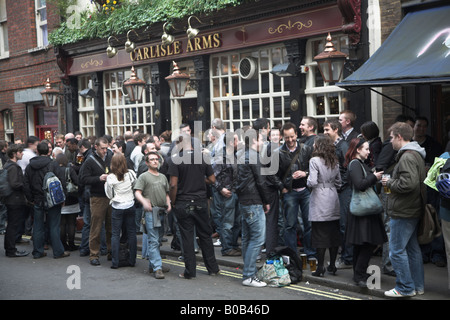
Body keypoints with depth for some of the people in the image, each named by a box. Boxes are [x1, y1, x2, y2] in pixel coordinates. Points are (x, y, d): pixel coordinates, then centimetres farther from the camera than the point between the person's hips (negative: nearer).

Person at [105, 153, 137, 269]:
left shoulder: (111, 177, -11)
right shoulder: (131, 174, -5)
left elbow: (109, 195, -2)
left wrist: (106, 185, 12)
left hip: (117, 208, -2)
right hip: (130, 206, 2)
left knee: (115, 234, 4)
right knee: (131, 233, 9)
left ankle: (115, 262, 3)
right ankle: (132, 260, 13)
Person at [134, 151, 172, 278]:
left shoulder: (163, 177, 20)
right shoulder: (143, 176, 1)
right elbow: (137, 193, -8)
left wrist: (168, 204, 9)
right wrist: (144, 201, -26)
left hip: (162, 211, 6)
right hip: (151, 211, -6)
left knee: (156, 239, 13)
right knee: (153, 241, -8)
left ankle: (152, 264, 22)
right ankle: (157, 268, -10)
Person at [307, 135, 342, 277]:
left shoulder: (315, 160, -10)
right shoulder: (334, 161, 10)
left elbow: (312, 182, -17)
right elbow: (338, 182, 14)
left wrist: (308, 182, 4)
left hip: (320, 200, -6)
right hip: (333, 198, 6)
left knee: (320, 234, -2)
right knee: (334, 232, 11)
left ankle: (320, 268, 0)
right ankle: (332, 265, 17)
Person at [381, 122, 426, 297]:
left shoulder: (407, 157, -19)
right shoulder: (416, 155, 14)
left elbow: (408, 183, -29)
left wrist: (390, 183, -13)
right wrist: (391, 182, 10)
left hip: (403, 212, -10)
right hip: (413, 210, 10)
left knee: (397, 250, -3)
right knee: (412, 248, 16)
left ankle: (405, 288, 4)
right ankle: (417, 286, 24)